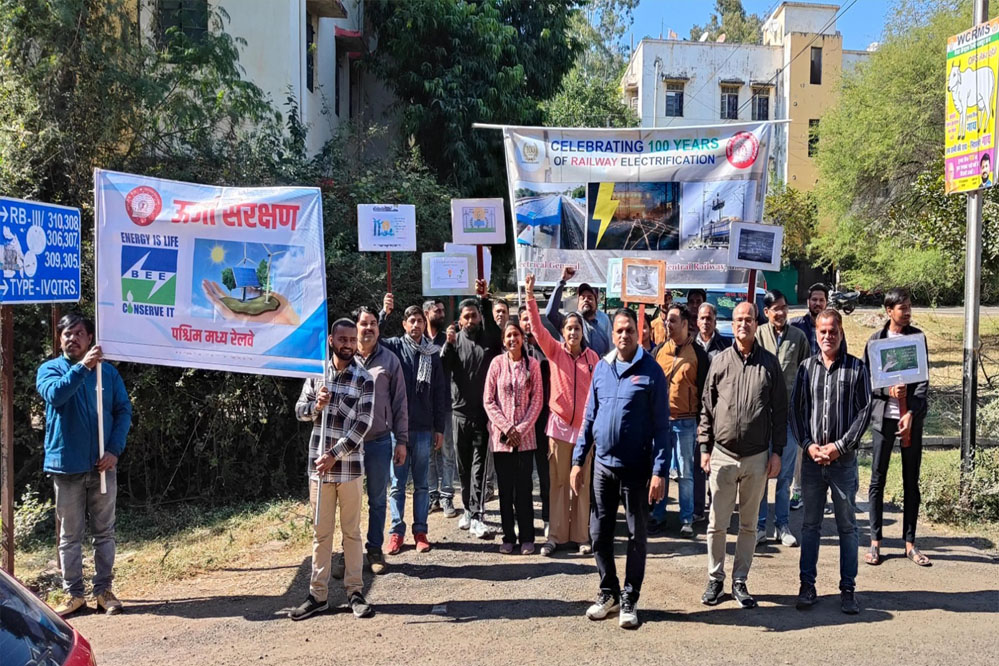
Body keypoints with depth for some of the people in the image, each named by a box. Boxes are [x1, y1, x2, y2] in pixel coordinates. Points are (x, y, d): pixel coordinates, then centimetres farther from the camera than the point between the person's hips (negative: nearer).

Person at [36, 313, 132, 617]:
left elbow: (123, 410, 1)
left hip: (102, 465, 1)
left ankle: (104, 590, 17)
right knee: (70, 535, 8)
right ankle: (73, 594, 17)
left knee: (104, 532, 8)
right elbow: (55, 394, -21)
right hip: (67, 465, -1)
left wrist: (115, 450, -9)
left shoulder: (108, 371, 5)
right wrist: (82, 366, -29)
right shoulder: (49, 369, 1)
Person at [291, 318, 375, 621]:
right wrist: (317, 405, -12)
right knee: (321, 532, 10)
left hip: (349, 465, -2)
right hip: (318, 464, 2)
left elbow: (363, 423, -10)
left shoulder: (364, 379, -5)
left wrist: (334, 455, -15)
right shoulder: (316, 373, 6)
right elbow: (300, 410, 11)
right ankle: (318, 594, 19)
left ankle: (355, 591, 18)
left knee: (351, 531, 8)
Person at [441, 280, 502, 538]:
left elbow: (495, 327, -21)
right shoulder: (455, 340, 6)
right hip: (461, 411, 2)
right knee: (463, 464, 12)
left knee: (479, 465, -3)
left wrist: (484, 299, -33)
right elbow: (442, 368, -5)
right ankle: (468, 509, 27)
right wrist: (448, 344, -20)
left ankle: (476, 516, -4)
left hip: (484, 412, -2)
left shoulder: (489, 339, 2)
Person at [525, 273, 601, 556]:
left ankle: (581, 536, 16)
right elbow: (538, 328, -12)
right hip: (560, 424, 0)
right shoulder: (555, 351, -1)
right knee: (558, 482, 5)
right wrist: (530, 296, -22)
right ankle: (556, 535, 12)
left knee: (582, 483, 7)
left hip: (585, 426, 1)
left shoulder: (592, 357, 1)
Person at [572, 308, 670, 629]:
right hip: (602, 465, 4)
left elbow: (661, 426, -9)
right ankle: (608, 591, 29)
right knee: (599, 532, 11)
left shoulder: (650, 371, -8)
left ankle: (630, 599, 22)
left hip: (636, 469, -4)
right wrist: (578, 460, 5)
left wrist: (659, 472, -15)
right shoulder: (601, 367, 5)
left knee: (636, 535, 9)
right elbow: (589, 418, 10)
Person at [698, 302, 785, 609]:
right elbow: (707, 408, 6)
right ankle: (715, 579, 19)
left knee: (749, 524, 10)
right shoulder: (720, 361, 2)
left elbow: (780, 411, 4)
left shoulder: (770, 363, 2)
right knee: (717, 523, 5)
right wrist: (705, 447, 2)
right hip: (723, 455, 0)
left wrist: (777, 451, 0)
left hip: (757, 457, 0)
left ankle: (740, 581, 22)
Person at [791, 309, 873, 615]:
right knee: (810, 524, 9)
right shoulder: (806, 367, 6)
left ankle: (848, 589, 17)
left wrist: (839, 446, -12)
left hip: (844, 460, -2)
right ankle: (807, 585, 18)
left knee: (847, 526, 7)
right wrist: (808, 444, -7)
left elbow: (864, 411, -5)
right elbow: (796, 409, 6)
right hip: (811, 459, 2)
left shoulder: (857, 368, -1)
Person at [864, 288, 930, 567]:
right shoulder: (875, 340, 1)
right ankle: (875, 541, 11)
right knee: (877, 480, 2)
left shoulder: (917, 337, 3)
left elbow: (923, 380, -1)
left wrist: (911, 413, -12)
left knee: (911, 481, 8)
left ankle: (910, 543, 18)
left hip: (912, 415, 1)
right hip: (883, 416, -1)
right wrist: (888, 390, -17)